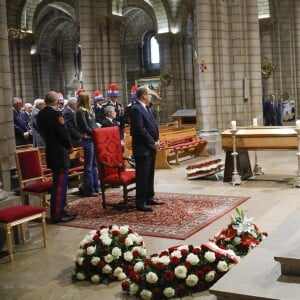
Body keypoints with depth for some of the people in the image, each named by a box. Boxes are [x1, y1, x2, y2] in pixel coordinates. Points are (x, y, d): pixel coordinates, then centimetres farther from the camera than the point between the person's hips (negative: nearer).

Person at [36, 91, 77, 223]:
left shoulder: (40, 114, 10)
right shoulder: (56, 113, -16)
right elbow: (62, 132, -18)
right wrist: (70, 146, -4)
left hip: (50, 151, 9)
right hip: (59, 153, -9)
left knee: (58, 183, 17)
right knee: (60, 184, -4)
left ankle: (60, 211, 24)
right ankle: (57, 214, 0)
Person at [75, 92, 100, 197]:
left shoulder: (88, 110, 16)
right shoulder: (80, 111, -10)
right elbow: (85, 127, -15)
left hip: (93, 139, 9)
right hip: (87, 139, -9)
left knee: (94, 164, 13)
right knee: (89, 165, -3)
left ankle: (95, 187, 21)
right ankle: (89, 190, 3)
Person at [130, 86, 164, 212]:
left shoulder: (145, 108, 16)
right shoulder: (136, 109, -15)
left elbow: (152, 125, 19)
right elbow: (140, 129, -21)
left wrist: (156, 140, 4)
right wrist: (152, 142, -15)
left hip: (150, 147, 10)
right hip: (142, 148, -10)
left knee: (150, 175, 17)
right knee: (142, 176, -4)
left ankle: (149, 198, 28)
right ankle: (140, 203, 2)